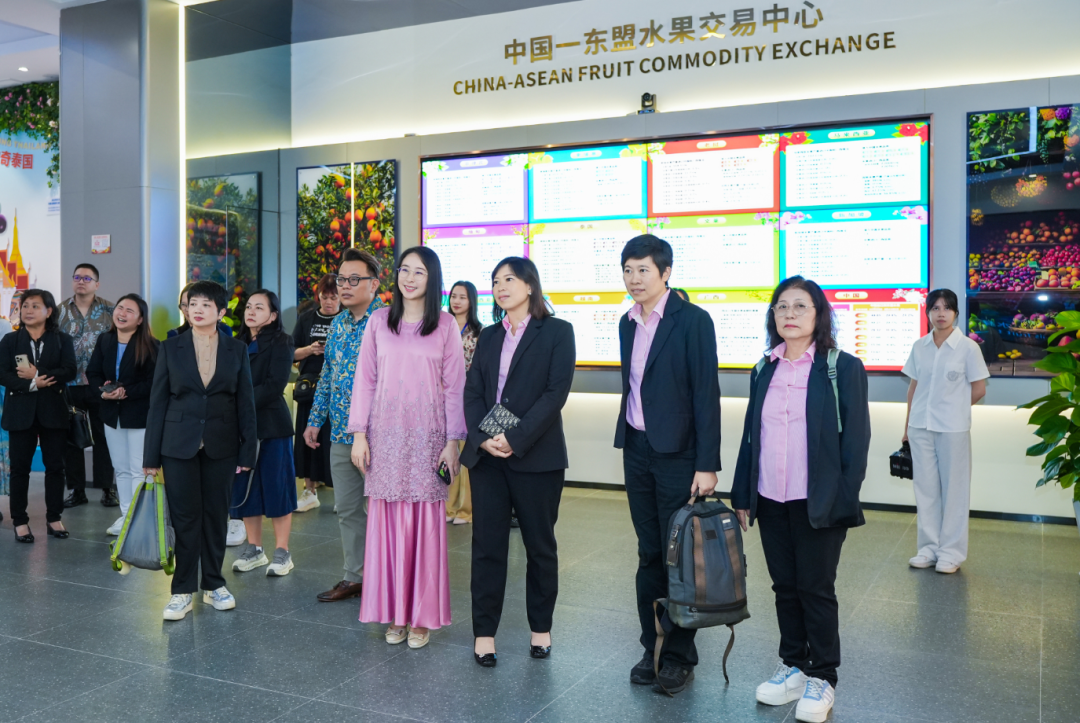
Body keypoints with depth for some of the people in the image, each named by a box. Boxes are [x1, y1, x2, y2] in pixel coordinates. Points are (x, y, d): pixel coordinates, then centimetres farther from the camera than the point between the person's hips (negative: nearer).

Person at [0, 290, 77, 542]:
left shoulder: (63, 340, 3)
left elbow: (70, 371, -10)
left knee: (55, 466, 6)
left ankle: (54, 518, 17)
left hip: (53, 411, 0)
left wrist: (36, 374, -18)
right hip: (21, 412, 0)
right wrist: (31, 384, -20)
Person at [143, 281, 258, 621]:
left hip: (221, 446, 1)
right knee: (184, 516, 0)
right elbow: (158, 402, 2)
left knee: (216, 515, 8)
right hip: (179, 445, -1)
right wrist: (151, 456, -1)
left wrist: (247, 452, -2)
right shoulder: (171, 348, 2)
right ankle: (183, 591, 11)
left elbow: (245, 403, 3)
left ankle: (213, 584, 22)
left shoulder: (237, 350, 3)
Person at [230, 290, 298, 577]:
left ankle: (282, 552, 7)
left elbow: (275, 385, -13)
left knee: (275, 486, -1)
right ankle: (254, 549, 19)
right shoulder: (238, 344, 13)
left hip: (271, 425, -5)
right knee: (245, 487, 7)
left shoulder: (280, 343, -3)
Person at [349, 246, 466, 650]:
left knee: (425, 523, 1)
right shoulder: (379, 322, 7)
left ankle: (421, 616, 13)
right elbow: (365, 380, 8)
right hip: (385, 434, 2)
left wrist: (453, 441, -4)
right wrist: (359, 434, 1)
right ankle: (393, 613, 17)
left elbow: (455, 386, 1)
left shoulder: (445, 325, 3)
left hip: (427, 436, -1)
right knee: (387, 521, 4)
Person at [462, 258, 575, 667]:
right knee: (487, 545, 4)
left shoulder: (557, 332, -1)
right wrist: (482, 438, -11)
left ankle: (541, 628, 23)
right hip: (487, 456, 4)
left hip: (536, 457, -3)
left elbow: (556, 392, -10)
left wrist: (516, 439, -17)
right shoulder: (489, 337, 14)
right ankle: (484, 633, 13)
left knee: (540, 545, 8)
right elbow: (473, 392, 7)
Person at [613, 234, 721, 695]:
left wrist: (707, 465, -16)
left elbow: (706, 394, -13)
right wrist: (628, 443, 13)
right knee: (649, 554, 12)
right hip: (637, 450, 6)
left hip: (678, 453, -6)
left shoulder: (693, 320, -10)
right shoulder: (628, 323, 11)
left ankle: (680, 656, 15)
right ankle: (652, 648, 23)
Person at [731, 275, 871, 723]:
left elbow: (856, 439, -7)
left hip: (817, 504, -4)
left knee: (816, 590, 5)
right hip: (770, 502, 5)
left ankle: (822, 679, 20)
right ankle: (794, 667, 28)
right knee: (785, 587, 13)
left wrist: (844, 500, -13)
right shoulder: (764, 371, 10)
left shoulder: (843, 368, -5)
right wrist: (742, 495, 10)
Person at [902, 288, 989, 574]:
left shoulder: (968, 347, -5)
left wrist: (951, 408, 3)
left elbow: (979, 390, -1)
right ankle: (929, 547, 19)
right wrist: (907, 425, 11)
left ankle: (951, 551, 13)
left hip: (953, 428, -4)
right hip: (920, 426, 4)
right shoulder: (919, 347, 6)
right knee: (925, 488, 9)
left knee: (953, 489, 4)